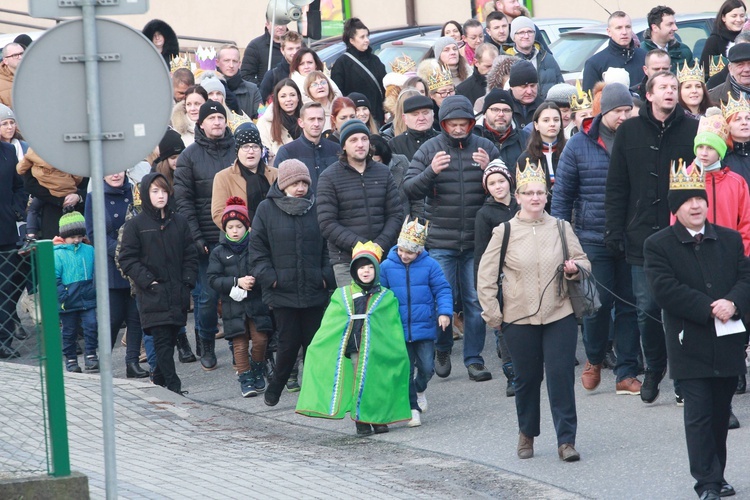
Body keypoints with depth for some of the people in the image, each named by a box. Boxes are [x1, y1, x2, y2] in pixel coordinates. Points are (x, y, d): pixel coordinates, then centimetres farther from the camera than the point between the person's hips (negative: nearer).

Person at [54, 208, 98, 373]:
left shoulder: (89, 251, 4)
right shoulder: (58, 254, -7)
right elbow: (54, 278, -8)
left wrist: (97, 289, 3)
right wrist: (62, 295, -13)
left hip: (89, 299, 2)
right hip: (69, 302, -2)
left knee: (91, 326, -6)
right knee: (69, 331, 9)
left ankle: (91, 356, 7)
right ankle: (70, 359, 20)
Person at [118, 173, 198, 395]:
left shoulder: (179, 222, 12)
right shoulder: (136, 225, 0)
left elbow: (190, 254, 16)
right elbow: (127, 259, -2)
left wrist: (188, 280, 2)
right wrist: (148, 281, -11)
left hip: (177, 293, 4)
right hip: (153, 296, -4)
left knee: (170, 340, 7)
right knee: (162, 341, -10)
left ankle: (160, 381, 22)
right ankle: (173, 387, -14)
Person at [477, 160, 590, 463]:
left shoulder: (561, 228, 6)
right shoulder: (504, 232, 1)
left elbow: (583, 262, 15)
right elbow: (486, 276, 4)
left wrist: (575, 269, -9)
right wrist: (492, 314, -1)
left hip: (560, 315, 0)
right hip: (519, 319, 0)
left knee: (561, 376, -6)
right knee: (526, 378, 8)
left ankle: (566, 440, -1)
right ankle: (526, 434, 27)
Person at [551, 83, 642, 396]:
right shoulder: (580, 145, 1)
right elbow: (562, 194, 5)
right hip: (593, 238, -1)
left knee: (629, 304, 2)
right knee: (599, 302, -3)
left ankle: (627, 373, 8)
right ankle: (594, 359, 22)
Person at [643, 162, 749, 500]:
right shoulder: (658, 245, -2)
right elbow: (665, 290, -13)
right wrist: (709, 309, -18)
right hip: (690, 345, -4)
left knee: (720, 413, 11)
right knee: (699, 415, -5)